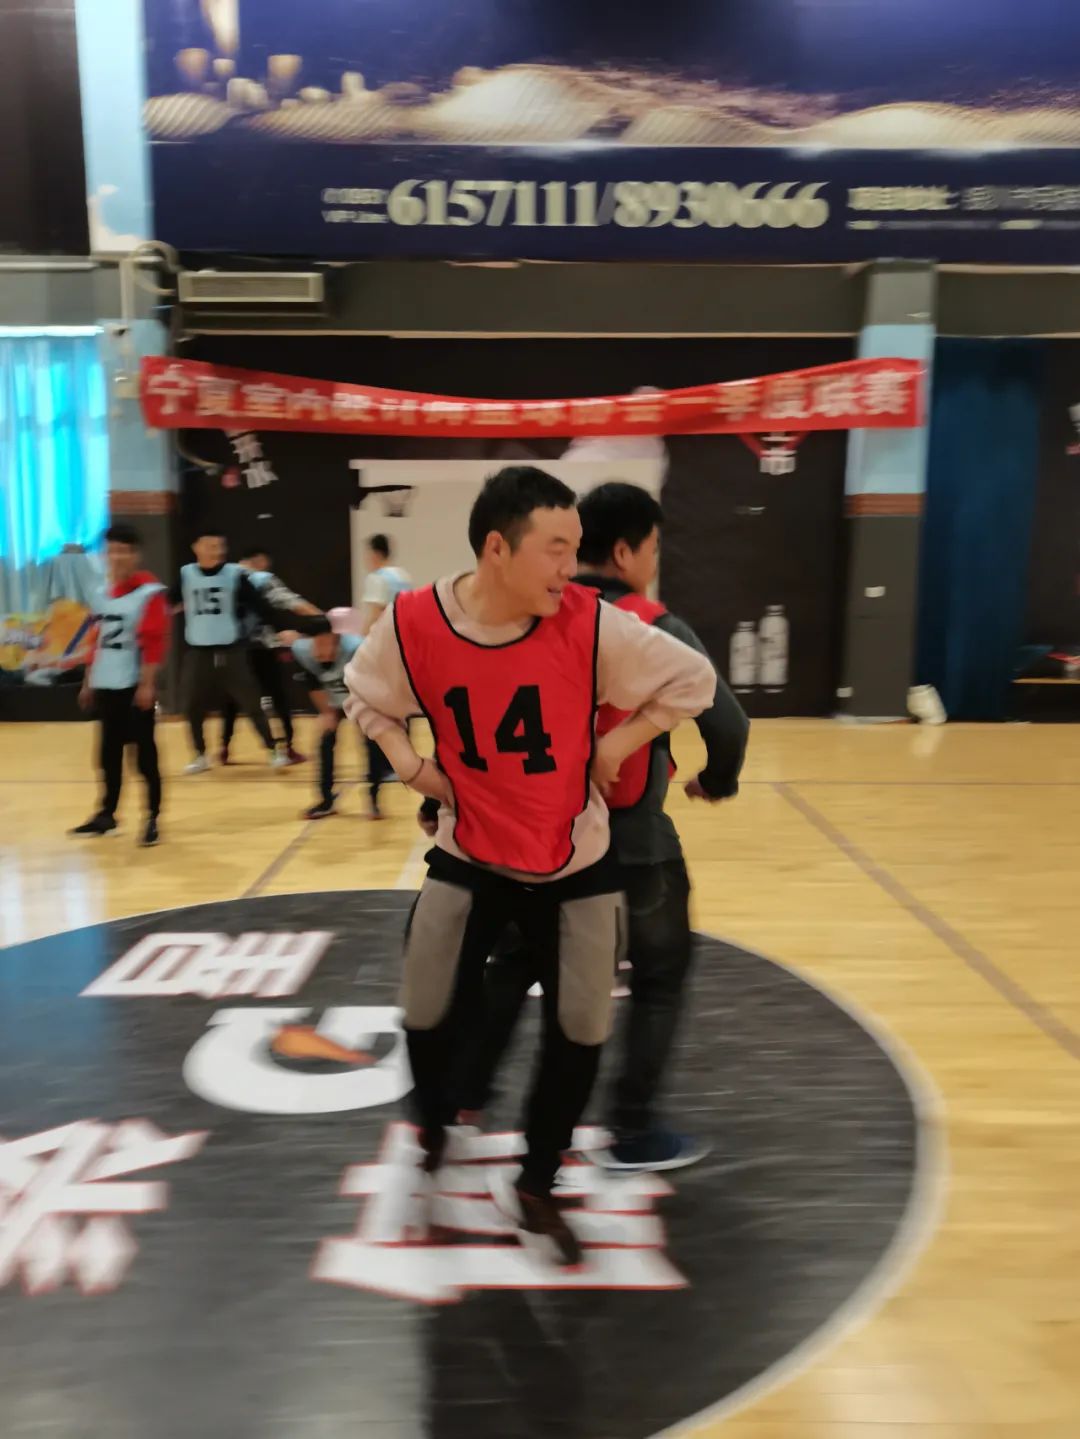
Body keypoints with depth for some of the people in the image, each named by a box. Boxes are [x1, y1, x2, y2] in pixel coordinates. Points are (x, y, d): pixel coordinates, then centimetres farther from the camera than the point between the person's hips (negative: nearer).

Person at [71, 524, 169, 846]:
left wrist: (147, 684, -19)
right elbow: (98, 640, 18)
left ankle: (153, 818, 7)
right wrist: (89, 680, 17)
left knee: (144, 755, -1)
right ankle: (107, 814, 25)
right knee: (108, 754, 14)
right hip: (105, 686, 7)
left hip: (134, 687, -7)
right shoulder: (104, 592, 14)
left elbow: (155, 641, -15)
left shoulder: (150, 592, -9)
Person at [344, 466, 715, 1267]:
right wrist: (407, 760, -9)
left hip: (576, 864, 0)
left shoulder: (590, 624, -21)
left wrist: (618, 746, -12)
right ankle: (435, 1122, 42)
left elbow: (694, 681, -7)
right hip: (469, 856, 1)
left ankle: (535, 1190, 29)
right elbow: (365, 697, 6)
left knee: (581, 1031, 3)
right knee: (428, 1015, 4)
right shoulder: (414, 623, -16)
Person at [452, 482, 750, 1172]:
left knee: (515, 964, 24)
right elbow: (728, 723, -19)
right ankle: (634, 1134, 22)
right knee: (661, 977, 16)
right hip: (633, 842, -5)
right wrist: (718, 781, 2)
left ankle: (464, 1097, 33)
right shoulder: (657, 631, -13)